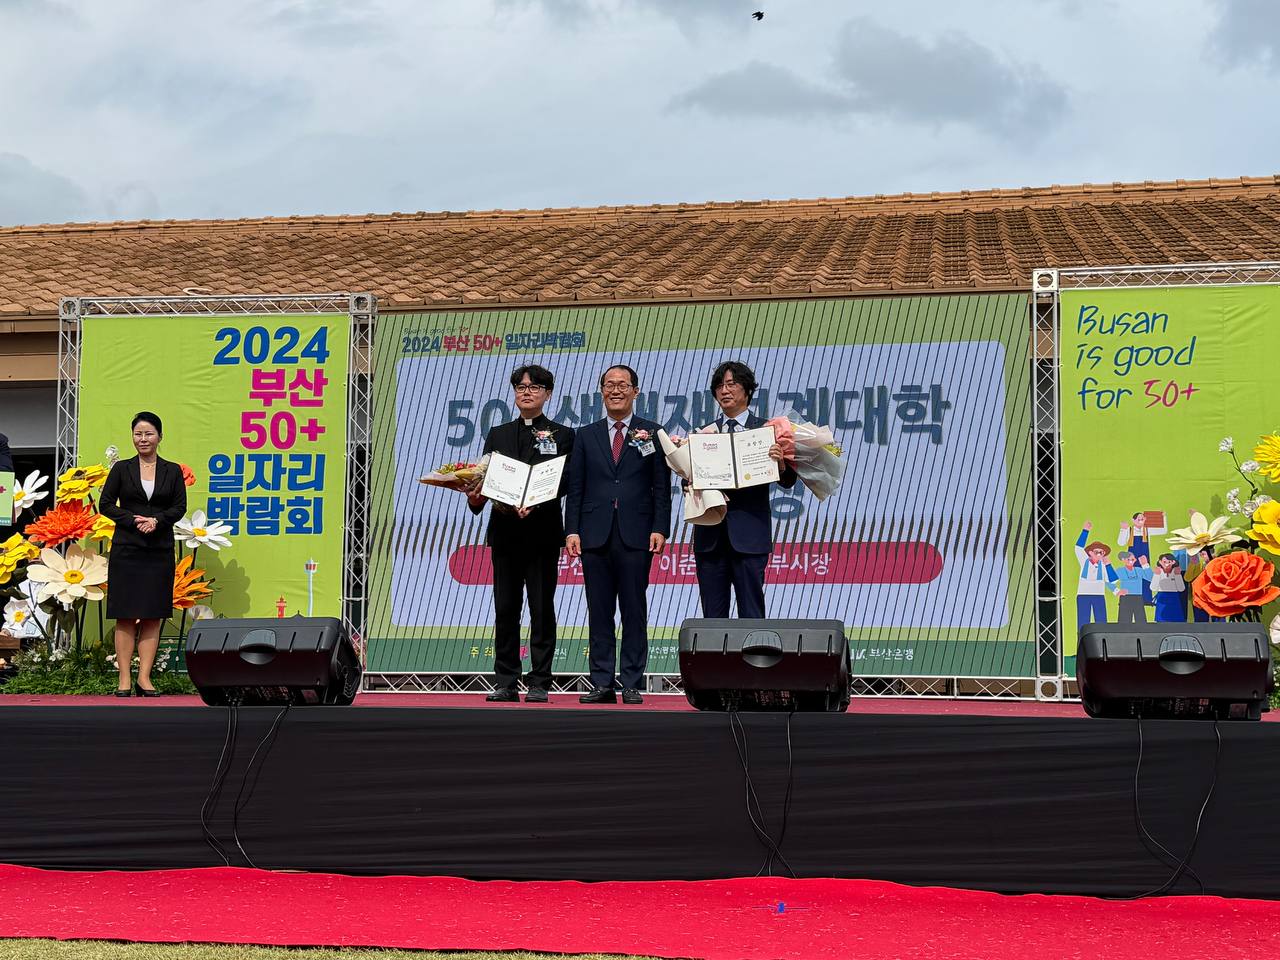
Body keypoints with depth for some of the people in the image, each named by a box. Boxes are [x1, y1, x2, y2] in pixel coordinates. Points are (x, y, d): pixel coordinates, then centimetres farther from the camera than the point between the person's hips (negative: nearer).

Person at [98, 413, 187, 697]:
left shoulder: (173, 471, 9)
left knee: (153, 616, 0)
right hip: (126, 550, -1)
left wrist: (156, 520, -13)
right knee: (125, 616, -3)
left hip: (159, 551, 1)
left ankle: (144, 678, 3)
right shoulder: (122, 469, 6)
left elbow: (180, 507, 4)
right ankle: (124, 679, -1)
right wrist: (133, 520, -11)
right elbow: (105, 504, 3)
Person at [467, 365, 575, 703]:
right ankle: (505, 683, 8)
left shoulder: (562, 435, 5)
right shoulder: (498, 435, 15)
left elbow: (564, 483, -4)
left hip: (542, 532, -3)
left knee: (542, 608, -2)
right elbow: (485, 476, 9)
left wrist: (535, 503, -20)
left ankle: (539, 684, 2)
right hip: (505, 531, 3)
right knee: (505, 608, 4)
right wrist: (476, 496, -14)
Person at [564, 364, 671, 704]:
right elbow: (575, 488, 9)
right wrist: (572, 531, -1)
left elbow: (661, 487, 3)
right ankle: (602, 684, 7)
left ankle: (632, 685, 4)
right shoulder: (587, 435, 12)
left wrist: (659, 529, -6)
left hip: (635, 536, -2)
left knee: (634, 612, 0)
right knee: (599, 613, 3)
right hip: (596, 535, 2)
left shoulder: (652, 433, 6)